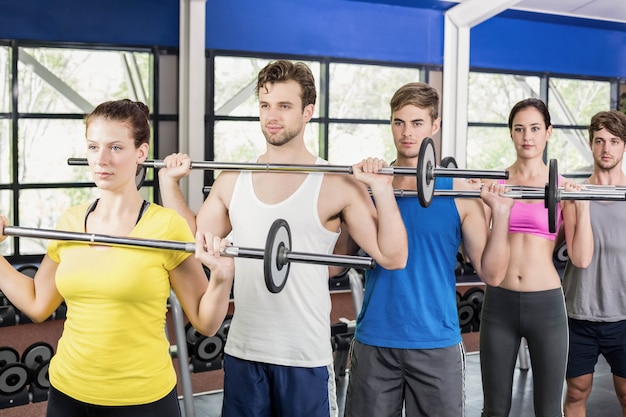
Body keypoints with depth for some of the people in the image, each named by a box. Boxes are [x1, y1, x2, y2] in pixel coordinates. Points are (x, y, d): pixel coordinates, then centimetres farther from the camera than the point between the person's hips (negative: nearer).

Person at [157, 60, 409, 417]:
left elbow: (392, 257, -10)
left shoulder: (337, 185, -9)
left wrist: (383, 190, -20)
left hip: (306, 356, -4)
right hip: (242, 351, 4)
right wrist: (169, 181, 8)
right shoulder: (232, 181, 5)